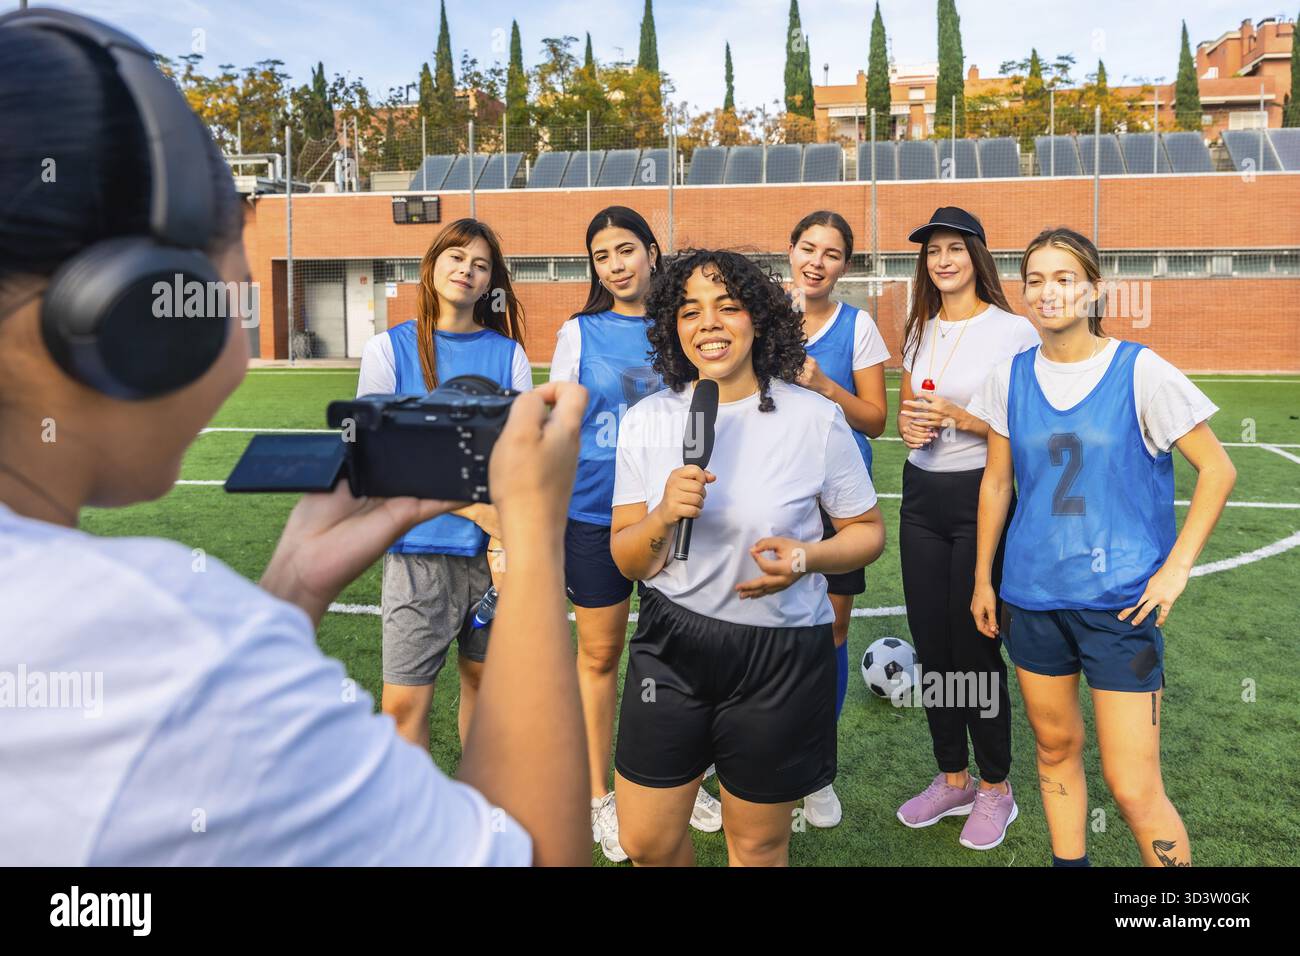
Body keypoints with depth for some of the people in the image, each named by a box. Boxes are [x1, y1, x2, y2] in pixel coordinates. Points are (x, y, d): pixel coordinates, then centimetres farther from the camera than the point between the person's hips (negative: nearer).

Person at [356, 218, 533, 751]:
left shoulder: (508, 354, 7)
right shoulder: (389, 348, 2)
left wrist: (509, 545, -10)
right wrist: (472, 506, -13)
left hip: (492, 546, 2)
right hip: (420, 550, -2)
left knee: (483, 681, 14)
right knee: (404, 702, -3)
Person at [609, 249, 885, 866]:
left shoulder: (815, 418, -8)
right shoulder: (647, 420, -1)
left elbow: (868, 531, 1)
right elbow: (628, 562, 0)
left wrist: (807, 557, -19)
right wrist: (664, 516, -21)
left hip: (781, 654, -2)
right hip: (671, 645, 2)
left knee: (757, 847, 15)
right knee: (645, 842, 11)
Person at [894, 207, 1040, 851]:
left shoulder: (1014, 331, -7)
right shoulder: (919, 331, 11)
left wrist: (958, 417, -20)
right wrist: (908, 423, -3)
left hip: (981, 497, -6)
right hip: (921, 496, 6)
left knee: (975, 644, 0)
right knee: (930, 642, 10)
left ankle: (995, 789, 21)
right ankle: (952, 779, 28)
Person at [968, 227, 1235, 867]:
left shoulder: (1140, 371, -7)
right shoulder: (1010, 377, 3)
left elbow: (1217, 470, -2)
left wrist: (1176, 567, -9)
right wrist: (983, 578, 12)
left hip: (1120, 598, -3)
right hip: (1032, 594, 4)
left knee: (1133, 788, -3)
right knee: (1055, 746, 16)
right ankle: (1069, 861, 37)